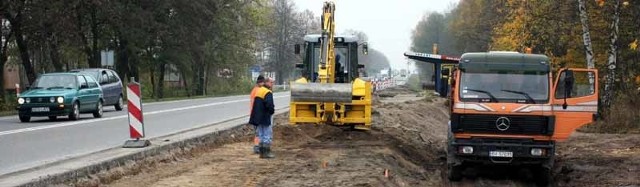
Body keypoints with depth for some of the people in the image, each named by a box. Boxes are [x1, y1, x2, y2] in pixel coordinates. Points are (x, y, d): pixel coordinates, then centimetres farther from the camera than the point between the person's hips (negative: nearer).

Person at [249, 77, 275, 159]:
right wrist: (272, 110, -8)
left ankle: (261, 152, 16)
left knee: (261, 135, 14)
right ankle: (266, 152, -1)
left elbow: (254, 104, 17)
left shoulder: (259, 91, 13)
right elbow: (269, 105, -26)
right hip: (266, 117, -9)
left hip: (259, 117, 9)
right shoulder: (268, 93, -15)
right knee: (267, 135, -2)